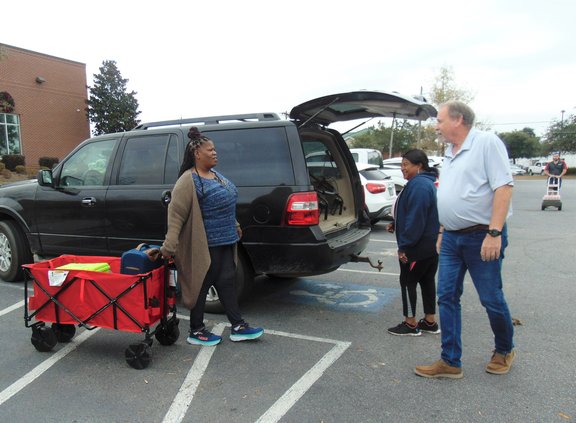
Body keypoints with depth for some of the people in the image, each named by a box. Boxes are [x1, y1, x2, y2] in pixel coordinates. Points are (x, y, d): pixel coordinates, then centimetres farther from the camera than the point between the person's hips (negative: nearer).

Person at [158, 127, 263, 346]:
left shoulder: (215, 174, 11)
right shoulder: (189, 181, -16)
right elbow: (175, 214, -20)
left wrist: (234, 226, 25)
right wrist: (169, 245, -26)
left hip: (225, 242, 9)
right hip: (205, 245, -9)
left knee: (226, 282, 13)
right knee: (202, 285, 4)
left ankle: (238, 327, 22)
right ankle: (196, 332, 20)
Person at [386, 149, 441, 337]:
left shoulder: (418, 185, -20)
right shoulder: (426, 182, 14)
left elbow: (416, 218, -25)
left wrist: (404, 245, -21)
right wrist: (396, 224, 11)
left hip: (418, 247, -10)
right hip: (431, 244, 10)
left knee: (408, 281, 1)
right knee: (427, 280, 15)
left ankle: (410, 324, 10)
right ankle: (430, 322, 25)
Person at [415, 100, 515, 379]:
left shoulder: (487, 143, -9)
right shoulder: (449, 153, 15)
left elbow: (503, 187, -17)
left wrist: (494, 233, -23)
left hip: (481, 236, -7)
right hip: (451, 238, 8)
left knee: (491, 298, 6)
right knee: (447, 298, 6)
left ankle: (504, 351, 32)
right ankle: (450, 362, 15)